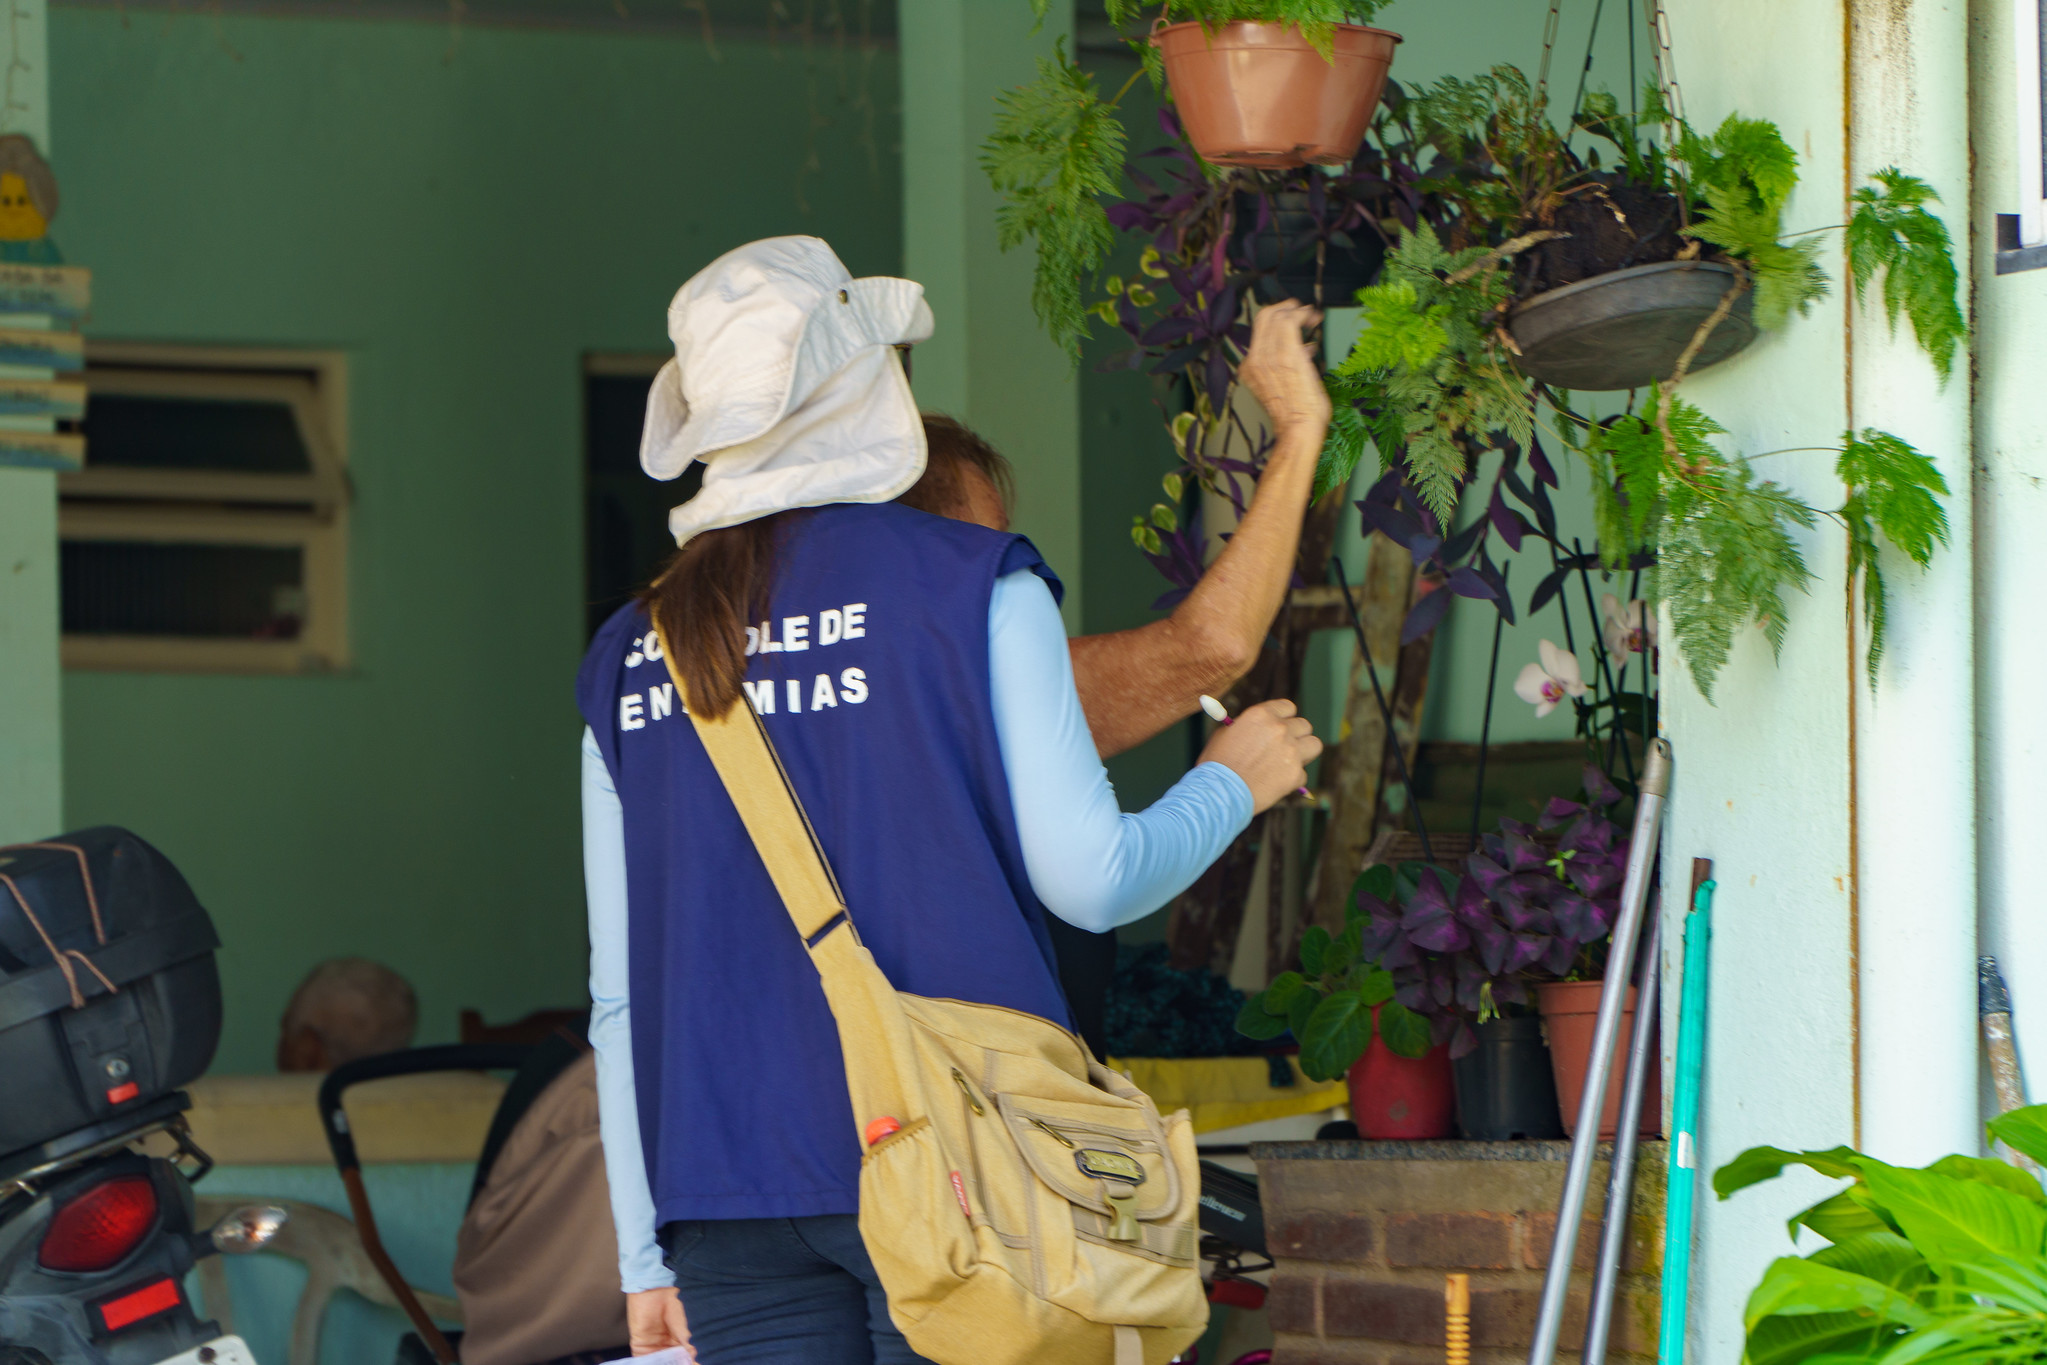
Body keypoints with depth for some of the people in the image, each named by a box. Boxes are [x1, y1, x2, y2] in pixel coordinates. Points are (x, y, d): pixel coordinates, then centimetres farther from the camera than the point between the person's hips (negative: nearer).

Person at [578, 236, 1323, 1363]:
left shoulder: (630, 656, 10)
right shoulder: (973, 585, -1)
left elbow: (619, 993, 11)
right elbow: (1090, 877, -3)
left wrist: (647, 1261, 16)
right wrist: (1230, 783, 17)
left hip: (726, 1186, 4)